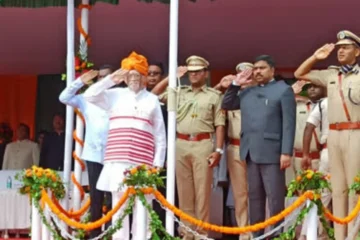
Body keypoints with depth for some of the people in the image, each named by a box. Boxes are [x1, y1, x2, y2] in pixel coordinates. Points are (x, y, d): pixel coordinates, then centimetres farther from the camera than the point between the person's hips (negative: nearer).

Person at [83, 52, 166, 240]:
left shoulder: (152, 100, 12)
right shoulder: (115, 95, 13)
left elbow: (160, 135, 10)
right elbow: (90, 95, 2)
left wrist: (158, 163, 2)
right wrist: (111, 79, 0)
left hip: (142, 163, 0)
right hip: (117, 161, 0)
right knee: (119, 205, 2)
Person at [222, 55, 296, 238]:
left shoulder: (284, 90, 1)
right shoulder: (247, 92, 18)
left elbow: (289, 123, -6)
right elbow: (226, 105, 24)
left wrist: (286, 152, -14)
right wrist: (235, 84, 12)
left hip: (271, 151, -6)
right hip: (250, 151, 6)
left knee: (275, 197, -5)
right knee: (254, 196, 8)